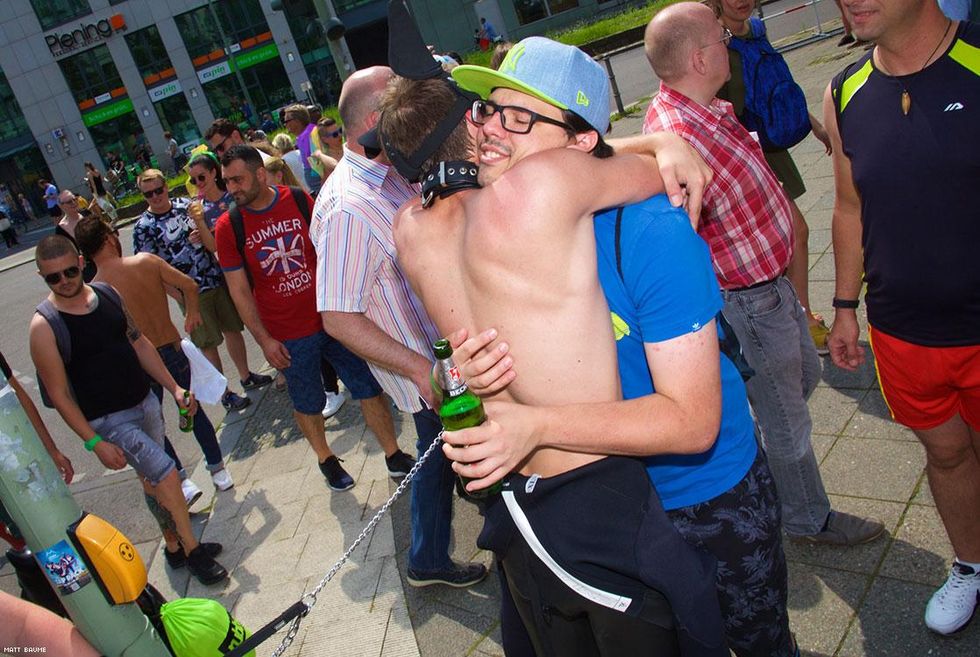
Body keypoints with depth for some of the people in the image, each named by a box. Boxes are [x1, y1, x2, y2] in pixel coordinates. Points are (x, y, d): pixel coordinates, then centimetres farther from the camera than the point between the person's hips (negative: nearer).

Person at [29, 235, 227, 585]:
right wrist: (94, 443, -16)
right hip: (108, 421, -6)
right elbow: (59, 394, -14)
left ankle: (175, 545, 34)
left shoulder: (108, 295, 0)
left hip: (145, 402, 6)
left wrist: (174, 388, 5)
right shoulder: (44, 326, -17)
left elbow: (139, 343, 10)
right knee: (167, 475, -11)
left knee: (153, 480, 18)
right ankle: (192, 551, 6)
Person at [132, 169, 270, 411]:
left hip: (217, 279, 4)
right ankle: (224, 394, 18)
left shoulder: (186, 205, 4)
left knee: (233, 329, 15)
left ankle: (246, 376, 34)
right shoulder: (143, 227, -9)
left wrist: (203, 233, -6)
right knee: (208, 344, 4)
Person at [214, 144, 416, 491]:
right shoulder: (228, 226, -7)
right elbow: (239, 290, -4)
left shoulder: (300, 200, -4)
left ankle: (394, 456, 22)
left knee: (370, 387, 6)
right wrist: (264, 340, -7)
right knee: (307, 404, 14)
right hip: (287, 335, -1)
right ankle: (326, 459, 38)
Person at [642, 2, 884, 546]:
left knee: (804, 375, 29)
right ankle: (808, 520, 34)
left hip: (770, 278, 10)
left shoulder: (710, 109, 0)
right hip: (748, 299, -9)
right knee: (786, 418, 11)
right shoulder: (677, 138, -32)